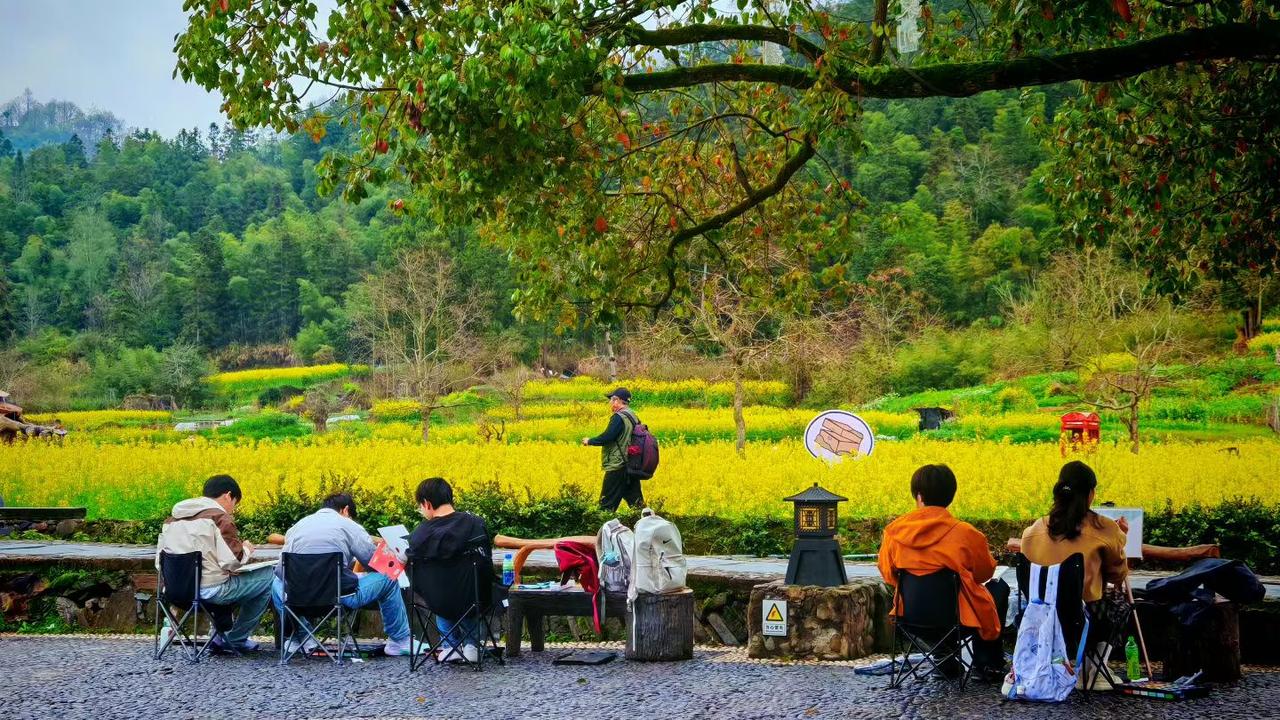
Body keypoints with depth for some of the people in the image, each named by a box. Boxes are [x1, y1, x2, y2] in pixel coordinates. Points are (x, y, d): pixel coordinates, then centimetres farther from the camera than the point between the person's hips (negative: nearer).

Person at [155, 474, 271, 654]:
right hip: (211, 591, -8)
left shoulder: (173, 518, 13)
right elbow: (231, 562, -16)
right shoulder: (220, 518, -9)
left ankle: (221, 636, 24)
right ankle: (236, 640, 13)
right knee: (267, 576, 7)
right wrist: (246, 550, 4)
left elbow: (159, 563, 13)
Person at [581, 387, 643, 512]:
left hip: (617, 467, -9)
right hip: (632, 467, 9)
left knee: (607, 505, -2)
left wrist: (590, 441, -5)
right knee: (635, 500, 11)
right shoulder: (633, 417, 11)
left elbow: (606, 438, -21)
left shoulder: (618, 417, -16)